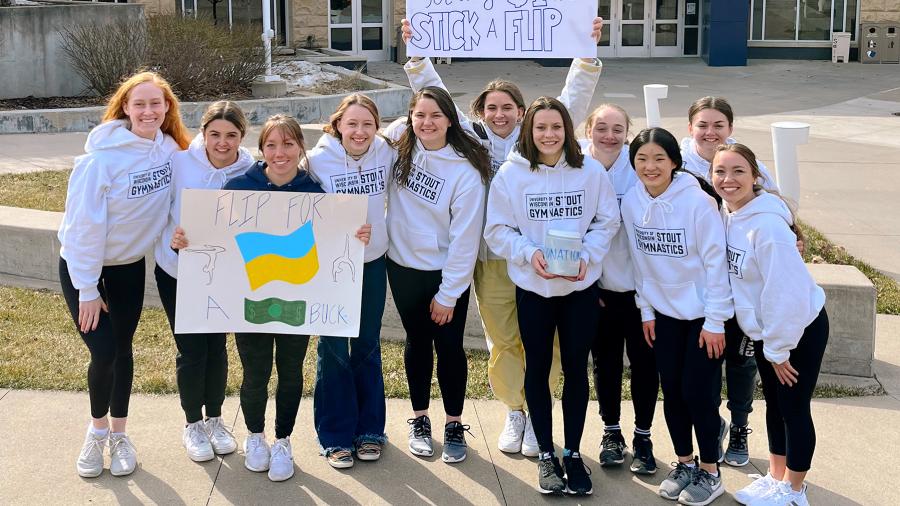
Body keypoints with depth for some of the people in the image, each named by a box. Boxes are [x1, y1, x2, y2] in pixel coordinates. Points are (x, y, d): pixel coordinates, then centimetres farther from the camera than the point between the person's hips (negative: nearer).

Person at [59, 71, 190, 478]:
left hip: (130, 264, 5)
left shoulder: (170, 149, -10)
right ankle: (97, 430, 21)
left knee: (123, 349, 13)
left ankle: (119, 433, 30)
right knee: (103, 352, -6)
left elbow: (175, 200, 5)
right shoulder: (103, 156, -26)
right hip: (83, 266, -4)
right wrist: (87, 290, -19)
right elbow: (84, 223, -23)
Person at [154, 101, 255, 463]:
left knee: (217, 347, 11)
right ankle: (192, 425, 23)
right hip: (177, 273, -1)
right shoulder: (179, 161, -18)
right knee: (191, 350, 2)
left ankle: (215, 419, 32)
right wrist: (174, 240, -25)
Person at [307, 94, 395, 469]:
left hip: (372, 263, 2)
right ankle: (336, 435, 16)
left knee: (367, 347, 13)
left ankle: (369, 428, 27)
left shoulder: (387, 153, -6)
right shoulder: (319, 160, -13)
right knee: (333, 350, 3)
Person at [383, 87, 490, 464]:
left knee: (449, 346, 3)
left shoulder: (466, 170, -19)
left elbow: (465, 237, -16)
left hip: (448, 272, -3)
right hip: (404, 266, 3)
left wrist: (448, 294, -13)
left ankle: (454, 425, 20)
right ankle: (419, 420, 29)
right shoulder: (398, 140, -8)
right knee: (418, 342, 15)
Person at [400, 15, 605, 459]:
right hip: (490, 259, 1)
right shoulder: (471, 138, 6)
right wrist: (417, 53, -4)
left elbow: (573, 99, -1)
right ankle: (514, 412, 29)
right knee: (501, 341, 10)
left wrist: (588, 52, -10)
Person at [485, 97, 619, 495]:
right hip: (532, 287, 0)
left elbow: (607, 222, 1)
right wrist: (529, 253, -19)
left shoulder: (591, 171, -5)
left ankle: (573, 453, 23)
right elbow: (498, 230, -3)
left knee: (576, 369, 8)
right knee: (538, 369, 9)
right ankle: (545, 454, 24)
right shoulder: (511, 173, -6)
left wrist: (587, 255, -15)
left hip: (581, 287, 0)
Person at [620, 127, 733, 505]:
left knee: (698, 391, -2)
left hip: (702, 314, -5)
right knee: (671, 390, 10)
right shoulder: (631, 202, -5)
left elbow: (715, 262, -16)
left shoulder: (697, 201, -20)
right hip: (664, 312, 5)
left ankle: (710, 472, 16)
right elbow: (639, 261, 5)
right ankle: (685, 462, 28)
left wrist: (715, 321, -15)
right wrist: (646, 310, 7)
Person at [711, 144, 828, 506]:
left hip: (800, 328, -8)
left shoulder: (767, 225, -28)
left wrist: (779, 350, -18)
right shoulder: (727, 214, -3)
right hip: (765, 329, 8)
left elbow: (787, 293, -27)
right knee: (774, 404, 20)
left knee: (794, 409, 7)